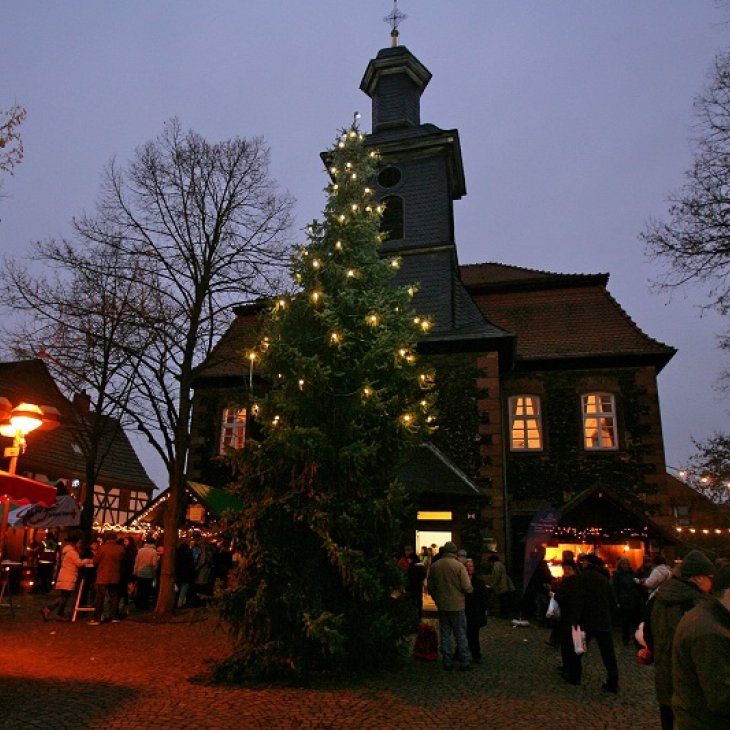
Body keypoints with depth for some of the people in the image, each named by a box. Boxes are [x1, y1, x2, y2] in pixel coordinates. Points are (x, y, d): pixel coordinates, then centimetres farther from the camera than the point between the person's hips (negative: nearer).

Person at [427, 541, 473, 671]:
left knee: (445, 634, 11)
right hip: (456, 605, -3)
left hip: (441, 606, 3)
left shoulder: (434, 566, -1)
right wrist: (470, 589, 7)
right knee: (460, 634, 7)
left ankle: (447, 662, 15)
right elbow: (467, 587, -16)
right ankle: (464, 662, 11)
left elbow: (430, 587, 7)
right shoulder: (459, 565, -14)